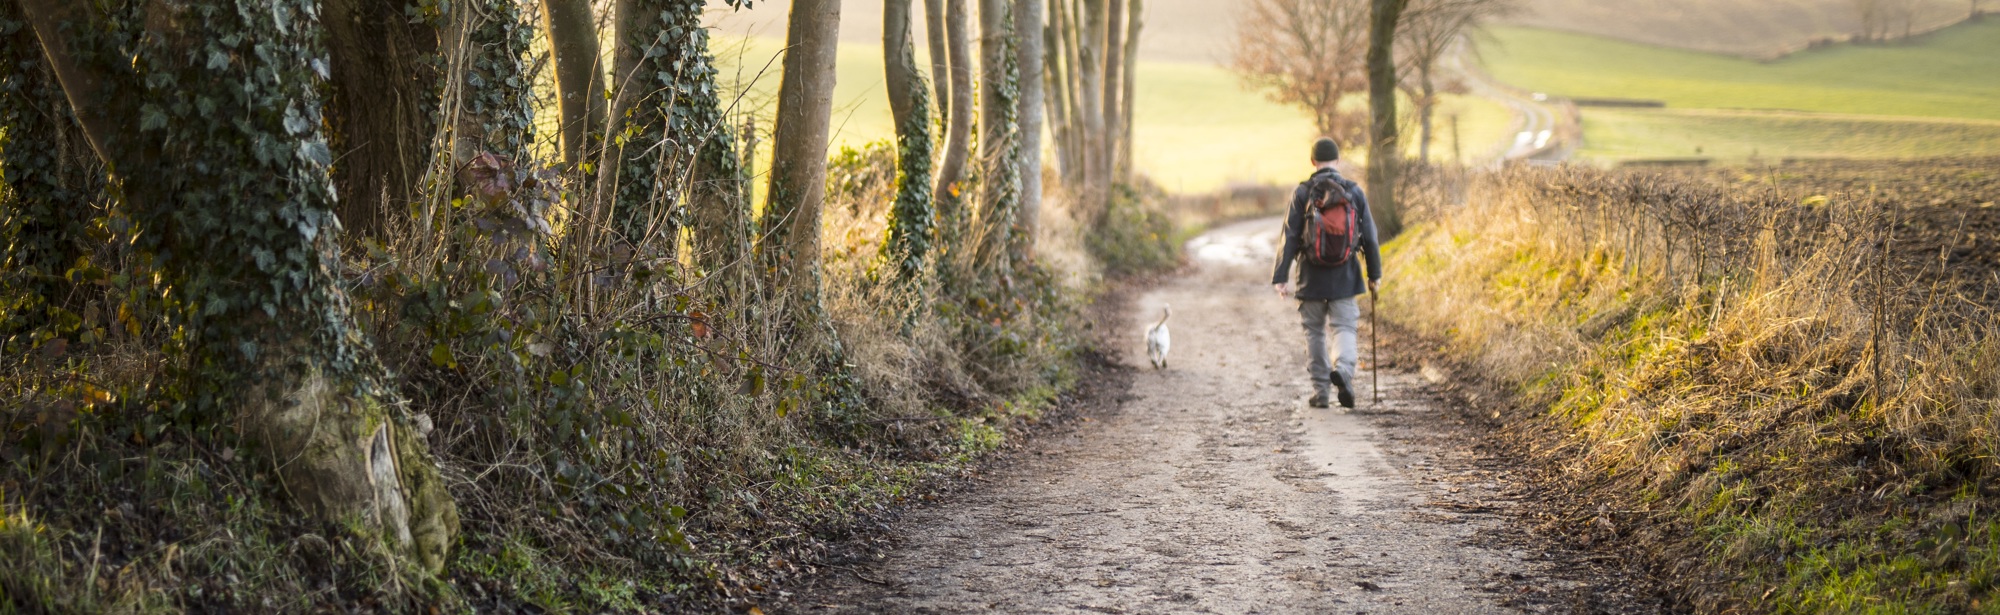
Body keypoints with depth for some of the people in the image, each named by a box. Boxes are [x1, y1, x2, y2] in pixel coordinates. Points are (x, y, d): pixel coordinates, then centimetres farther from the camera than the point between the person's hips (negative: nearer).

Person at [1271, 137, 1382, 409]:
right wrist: (1374, 274, 12)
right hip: (1345, 276, 1)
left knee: (1314, 332, 11)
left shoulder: (1302, 193, -5)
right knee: (1345, 327, 4)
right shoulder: (1354, 191, 1)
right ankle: (1344, 369, -25)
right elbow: (1369, 237, 3)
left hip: (1312, 276, -1)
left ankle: (1320, 392, 13)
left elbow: (1290, 238, -6)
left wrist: (1281, 277, -3)